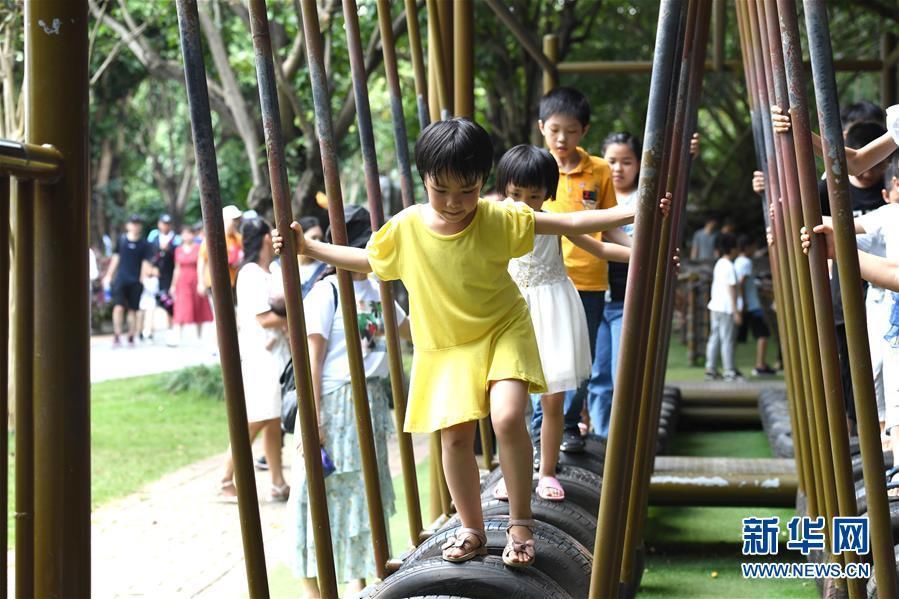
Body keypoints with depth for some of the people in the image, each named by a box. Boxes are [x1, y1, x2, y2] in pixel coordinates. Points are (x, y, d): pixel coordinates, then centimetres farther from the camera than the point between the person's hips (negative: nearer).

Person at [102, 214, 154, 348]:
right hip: (120, 279, 1)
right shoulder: (121, 240, 7)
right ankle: (117, 336, -9)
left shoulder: (144, 244, 2)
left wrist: (142, 279, -13)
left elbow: (145, 263, -1)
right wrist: (109, 275, 16)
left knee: (133, 310, 4)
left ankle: (131, 338, 13)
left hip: (135, 282, -1)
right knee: (118, 307, -12)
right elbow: (116, 258, 15)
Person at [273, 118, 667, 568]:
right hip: (444, 347, 2)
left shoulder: (499, 218, -15)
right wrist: (307, 248, 4)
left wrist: (631, 214, -20)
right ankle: (472, 530, 19)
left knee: (508, 418, -21)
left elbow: (570, 223, -13)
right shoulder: (406, 228, -9)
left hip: (503, 331, -2)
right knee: (455, 435, -1)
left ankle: (520, 523, -3)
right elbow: (365, 259, 9)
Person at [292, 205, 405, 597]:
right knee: (327, 492, -1)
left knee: (367, 490, 12)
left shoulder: (375, 289, 10)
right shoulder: (327, 292, -10)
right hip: (336, 401, -7)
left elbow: (409, 330, 25)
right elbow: (312, 360, -13)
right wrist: (312, 420, -17)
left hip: (373, 398, 7)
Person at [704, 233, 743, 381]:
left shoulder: (718, 264, 14)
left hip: (715, 306, 9)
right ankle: (729, 371, -2)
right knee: (727, 340, -5)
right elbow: (731, 289, -15)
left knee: (714, 338, 9)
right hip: (727, 308, -9)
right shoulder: (729, 266, -13)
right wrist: (736, 311, -14)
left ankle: (711, 369, 10)